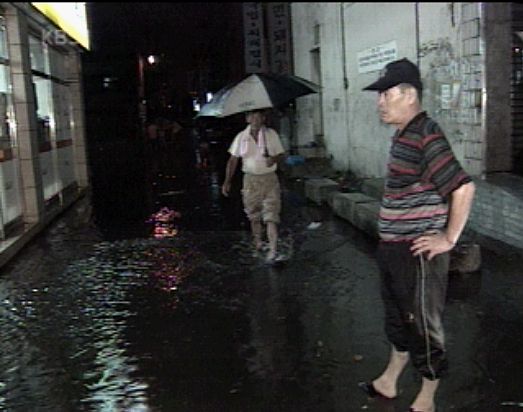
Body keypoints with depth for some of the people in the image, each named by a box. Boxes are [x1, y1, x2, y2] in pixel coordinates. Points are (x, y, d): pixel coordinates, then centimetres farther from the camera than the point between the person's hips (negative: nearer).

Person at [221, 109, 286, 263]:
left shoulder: (271, 134, 0)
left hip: (269, 179, -1)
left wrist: (274, 159, -18)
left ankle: (273, 250, -11)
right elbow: (233, 160, 5)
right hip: (251, 179, 2)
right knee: (254, 216, 13)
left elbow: (281, 154, 6)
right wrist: (227, 181, 1)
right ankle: (257, 243, 34)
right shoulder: (241, 137, 1)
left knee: (271, 216, -9)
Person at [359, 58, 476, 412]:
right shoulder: (403, 134, 9)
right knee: (398, 319, 23)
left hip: (418, 253, -10)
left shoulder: (425, 136, -20)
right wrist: (390, 239, 16)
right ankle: (388, 383, 41)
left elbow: (464, 187, -27)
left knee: (423, 327, 6)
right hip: (394, 249, 10)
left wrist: (449, 239, -20)